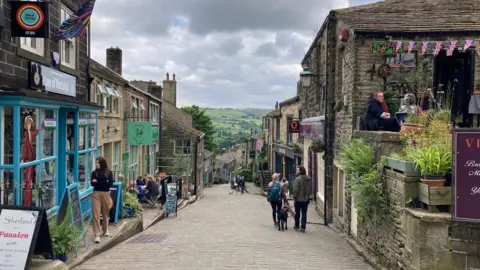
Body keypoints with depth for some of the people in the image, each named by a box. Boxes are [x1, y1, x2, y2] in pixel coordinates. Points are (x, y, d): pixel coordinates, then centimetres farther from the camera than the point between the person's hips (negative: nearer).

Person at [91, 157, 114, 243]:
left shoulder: (109, 172, 3)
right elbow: (92, 183, -5)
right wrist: (105, 182, -13)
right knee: (96, 214, -7)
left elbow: (110, 183, -8)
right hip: (96, 194, 0)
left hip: (106, 194, 0)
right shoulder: (94, 173, 4)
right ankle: (97, 234, -7)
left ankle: (105, 230, 33)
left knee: (105, 213, 11)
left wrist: (98, 182, -9)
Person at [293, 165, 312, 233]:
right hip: (306, 199, 5)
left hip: (299, 199, -5)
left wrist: (294, 197, -9)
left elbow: (295, 190, -18)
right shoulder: (309, 179, 3)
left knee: (297, 213, 11)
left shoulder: (298, 179, -18)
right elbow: (310, 189, 10)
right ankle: (303, 227, 7)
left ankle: (297, 226, 23)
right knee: (304, 214, 8)